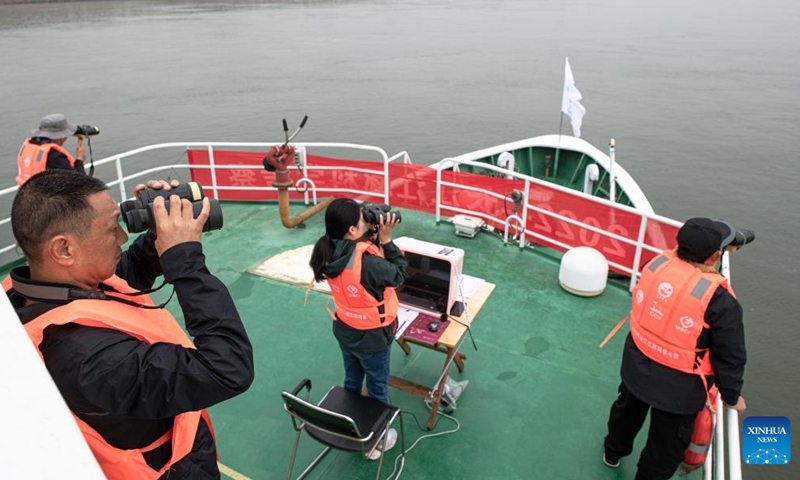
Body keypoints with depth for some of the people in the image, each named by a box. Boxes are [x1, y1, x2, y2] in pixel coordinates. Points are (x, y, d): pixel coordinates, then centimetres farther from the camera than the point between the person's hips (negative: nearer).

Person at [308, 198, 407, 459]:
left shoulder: (329, 252, -15)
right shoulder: (366, 262, -37)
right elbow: (399, 274, -20)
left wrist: (370, 234, -11)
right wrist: (385, 239, -21)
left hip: (344, 329, 7)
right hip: (372, 336, -6)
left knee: (352, 380, 28)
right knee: (377, 388, 18)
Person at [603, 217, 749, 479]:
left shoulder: (657, 263, -16)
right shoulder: (719, 300, -28)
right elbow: (730, 357, -16)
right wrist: (732, 396, 3)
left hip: (637, 365, 6)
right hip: (678, 386, -5)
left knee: (628, 410, 34)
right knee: (667, 447, 20)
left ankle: (613, 452, 60)